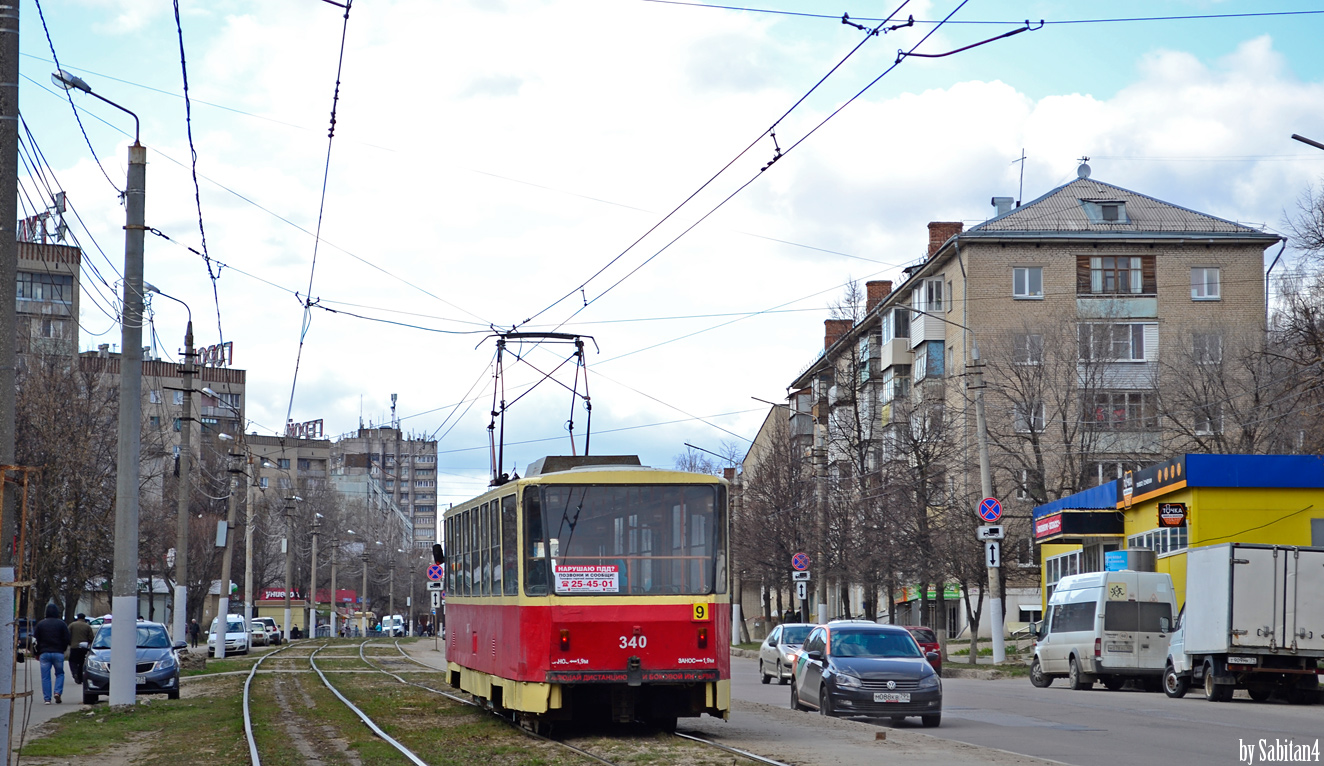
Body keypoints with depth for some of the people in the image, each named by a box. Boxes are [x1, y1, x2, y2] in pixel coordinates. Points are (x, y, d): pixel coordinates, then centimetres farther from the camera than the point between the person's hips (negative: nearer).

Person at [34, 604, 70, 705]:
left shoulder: (40, 624, 4)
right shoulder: (61, 624, 0)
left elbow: (36, 640, 5)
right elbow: (67, 639, 0)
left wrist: (38, 653, 16)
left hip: (44, 653, 1)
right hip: (58, 653, -1)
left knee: (45, 676, 3)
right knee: (60, 673, 13)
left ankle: (47, 698, 0)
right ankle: (58, 692, -7)